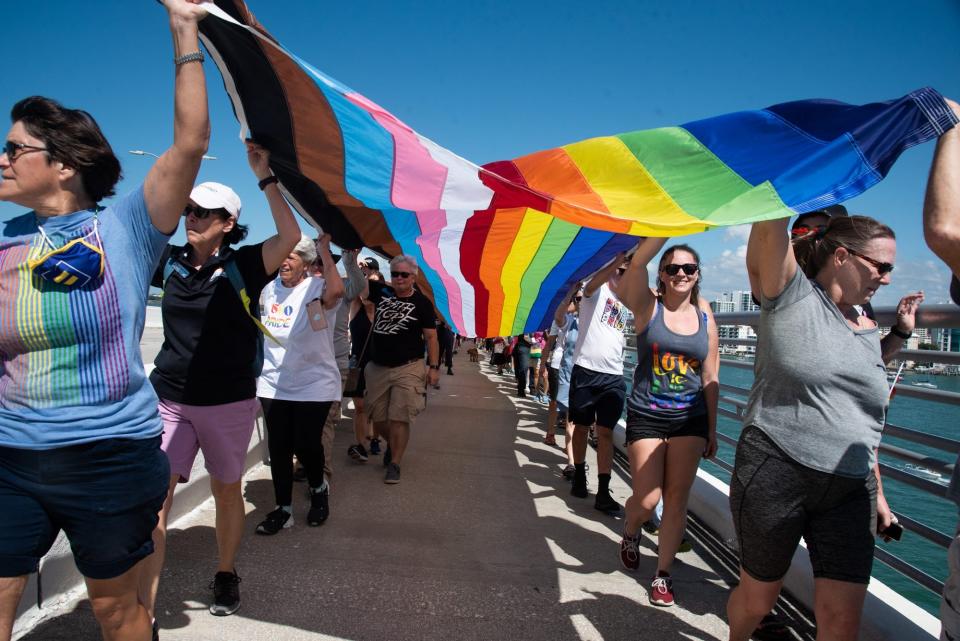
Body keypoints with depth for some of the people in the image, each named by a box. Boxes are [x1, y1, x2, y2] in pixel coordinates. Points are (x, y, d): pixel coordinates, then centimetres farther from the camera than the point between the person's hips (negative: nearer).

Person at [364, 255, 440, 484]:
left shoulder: (422, 302, -3)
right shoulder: (381, 292, 5)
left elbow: (431, 337, -2)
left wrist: (434, 367, -7)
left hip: (408, 369, -4)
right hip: (377, 368, 4)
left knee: (399, 419, -5)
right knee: (377, 419, 12)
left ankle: (394, 464, 8)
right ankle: (393, 444, 40)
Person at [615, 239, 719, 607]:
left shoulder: (706, 319, 5)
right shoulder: (648, 307, -3)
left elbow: (710, 379, 8)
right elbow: (637, 263, -22)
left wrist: (712, 429, 8)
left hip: (689, 418, 3)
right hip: (646, 415, -2)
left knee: (677, 498, 4)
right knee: (647, 499, -2)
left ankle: (663, 574, 20)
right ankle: (630, 535, 33)